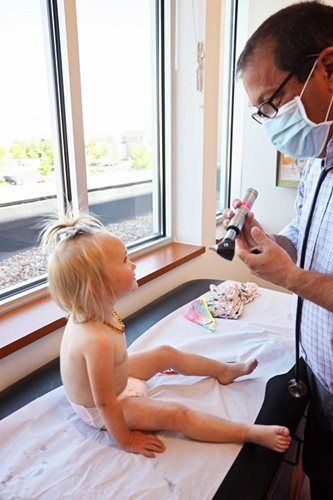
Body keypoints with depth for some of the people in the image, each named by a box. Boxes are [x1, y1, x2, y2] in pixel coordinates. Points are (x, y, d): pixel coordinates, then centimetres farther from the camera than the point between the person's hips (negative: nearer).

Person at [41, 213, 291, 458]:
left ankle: (225, 370, 31)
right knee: (175, 414, -16)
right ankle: (252, 433, -7)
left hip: (116, 378, 9)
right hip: (102, 411, -9)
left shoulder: (92, 313, -17)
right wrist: (127, 440, -18)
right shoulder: (97, 341, -44)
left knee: (167, 353, 13)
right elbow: (104, 403, -31)